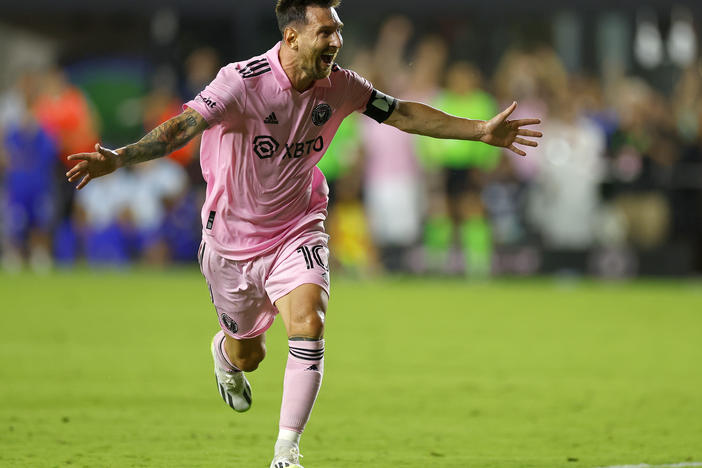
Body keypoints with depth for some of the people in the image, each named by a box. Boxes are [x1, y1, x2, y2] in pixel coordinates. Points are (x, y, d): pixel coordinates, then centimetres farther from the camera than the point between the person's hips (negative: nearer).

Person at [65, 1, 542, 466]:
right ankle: (225, 354, 56)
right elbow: (183, 126, -34)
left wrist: (481, 130, 6)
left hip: (297, 231, 2)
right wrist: (118, 159, -49)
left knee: (309, 327, -23)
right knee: (247, 354, 15)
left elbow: (403, 113, 5)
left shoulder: (338, 86, -9)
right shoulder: (244, 81, -25)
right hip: (233, 239, -2)